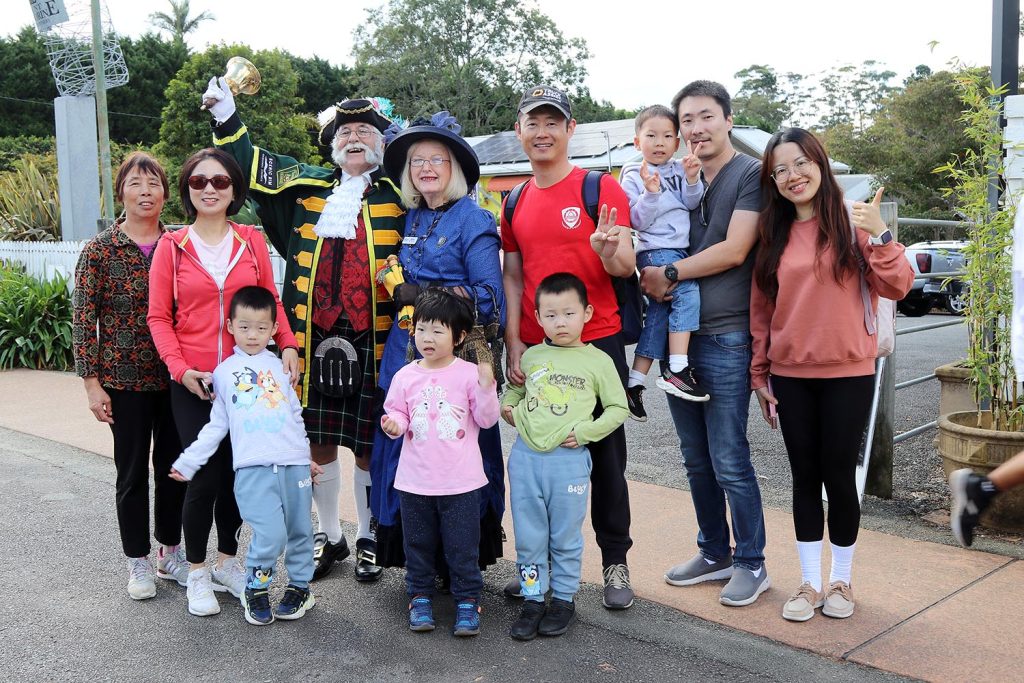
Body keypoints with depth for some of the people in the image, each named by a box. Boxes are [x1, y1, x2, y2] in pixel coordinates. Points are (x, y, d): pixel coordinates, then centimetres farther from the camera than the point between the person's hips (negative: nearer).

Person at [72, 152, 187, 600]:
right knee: (133, 471, 7)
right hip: (124, 379, -2)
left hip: (175, 376, 3)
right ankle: (137, 562, 23)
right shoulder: (100, 250, -5)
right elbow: (84, 319, -4)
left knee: (173, 466, 11)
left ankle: (169, 553, 28)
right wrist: (92, 383, -7)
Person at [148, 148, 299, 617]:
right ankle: (197, 573, 18)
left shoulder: (252, 241, 4)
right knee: (205, 476, -2)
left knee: (237, 472, 10)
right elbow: (159, 317, 0)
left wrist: (287, 345, -7)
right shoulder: (172, 246, 0)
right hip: (194, 383, -2)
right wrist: (181, 368, -11)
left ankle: (227, 563, 29)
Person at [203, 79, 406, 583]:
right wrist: (226, 117, 12)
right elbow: (252, 166, 19)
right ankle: (329, 536, 28)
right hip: (313, 336, 3)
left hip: (373, 338, -2)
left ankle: (369, 539, 24)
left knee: (368, 445, 6)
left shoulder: (398, 195, 4)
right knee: (318, 441, 10)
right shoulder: (307, 186, 11)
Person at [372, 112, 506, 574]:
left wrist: (419, 294, -12)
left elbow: (489, 296, -11)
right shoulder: (409, 219, 15)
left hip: (456, 350, -6)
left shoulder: (472, 220, -4)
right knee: (406, 445, 6)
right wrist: (396, 288, 3)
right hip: (404, 349, 6)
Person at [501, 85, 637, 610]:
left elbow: (627, 267, -7)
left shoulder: (601, 188, -4)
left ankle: (615, 563, 18)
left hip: (596, 343, -4)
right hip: (535, 349, 4)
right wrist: (513, 344, 2)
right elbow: (512, 276, 11)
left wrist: (609, 251, -30)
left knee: (605, 455, 5)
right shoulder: (516, 202, 11)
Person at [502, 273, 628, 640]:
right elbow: (514, 390, 24)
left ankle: (564, 599, 25)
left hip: (569, 460, -3)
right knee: (528, 536, 9)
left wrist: (586, 430, -10)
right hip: (525, 456, 3)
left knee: (565, 537, 9)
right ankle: (532, 599, 22)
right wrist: (509, 408, 3)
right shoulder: (530, 357, 8)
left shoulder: (598, 361, -1)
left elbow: (618, 408, 2)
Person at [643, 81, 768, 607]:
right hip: (678, 336, 7)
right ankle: (714, 553, 28)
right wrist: (654, 282, -4)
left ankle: (751, 563, 14)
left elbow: (733, 251, -14)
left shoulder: (751, 174, -5)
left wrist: (669, 274, -10)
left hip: (726, 339, -6)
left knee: (729, 460, -3)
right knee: (697, 460, 14)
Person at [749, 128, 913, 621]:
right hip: (790, 376, 3)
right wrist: (760, 374, 7)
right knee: (805, 478, 9)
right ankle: (810, 582, 20)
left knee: (839, 475, 4)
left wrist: (879, 236, -23)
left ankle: (841, 580, 22)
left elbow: (897, 287, -9)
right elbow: (761, 308, 8)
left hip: (847, 373, -3)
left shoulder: (853, 221, -3)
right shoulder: (774, 235, 6)